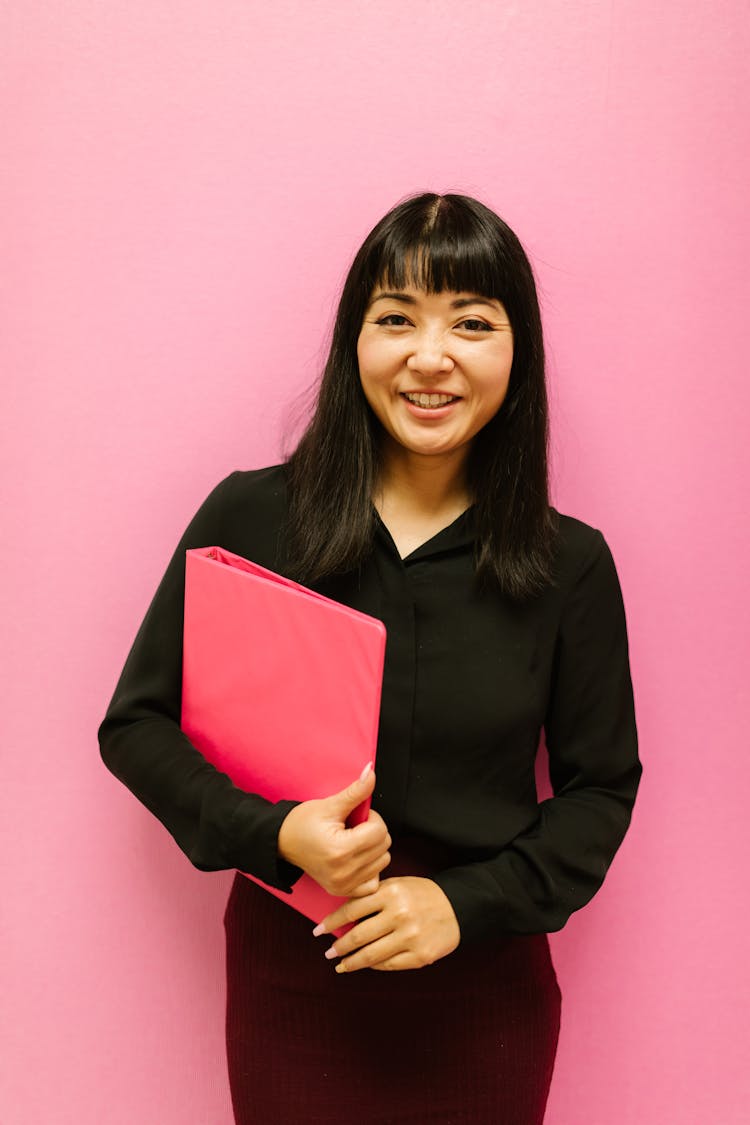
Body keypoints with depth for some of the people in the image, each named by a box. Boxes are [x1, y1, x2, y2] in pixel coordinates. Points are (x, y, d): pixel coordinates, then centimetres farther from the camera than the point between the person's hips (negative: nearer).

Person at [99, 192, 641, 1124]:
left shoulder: (571, 566, -6)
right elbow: (135, 723, -3)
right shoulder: (249, 516, -8)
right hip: (291, 985, 0)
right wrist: (272, 834, -18)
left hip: (486, 996, 1)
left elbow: (601, 785, 1)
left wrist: (468, 903, -12)